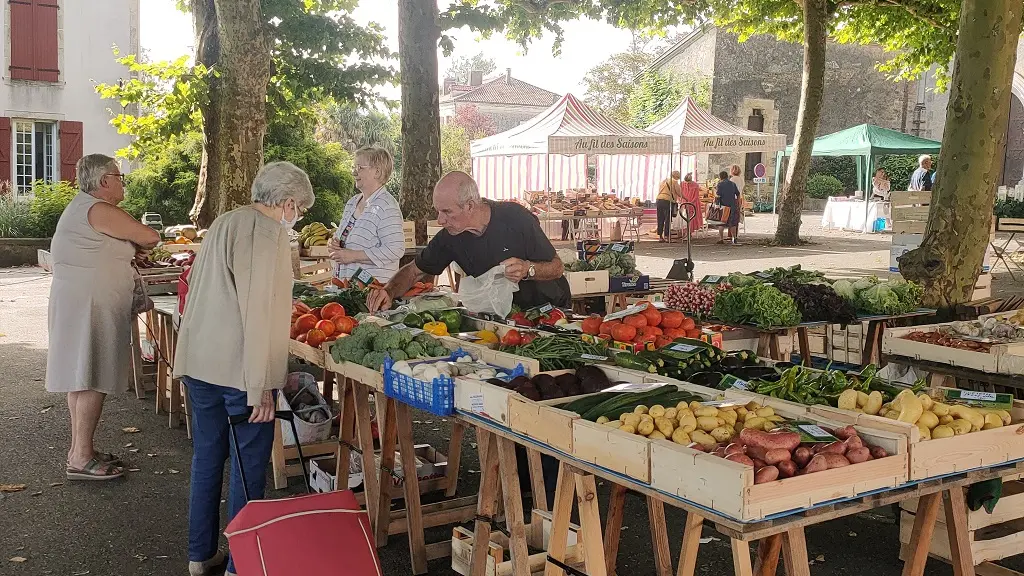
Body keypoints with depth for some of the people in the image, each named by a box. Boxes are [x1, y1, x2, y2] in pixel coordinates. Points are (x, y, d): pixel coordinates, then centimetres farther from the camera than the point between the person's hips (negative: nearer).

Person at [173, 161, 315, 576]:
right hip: (240, 369, -9)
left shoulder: (223, 223, 14)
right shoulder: (269, 233, -13)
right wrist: (260, 385, -18)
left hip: (199, 362, 9)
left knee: (207, 457, 17)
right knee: (249, 464, 2)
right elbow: (258, 312, -19)